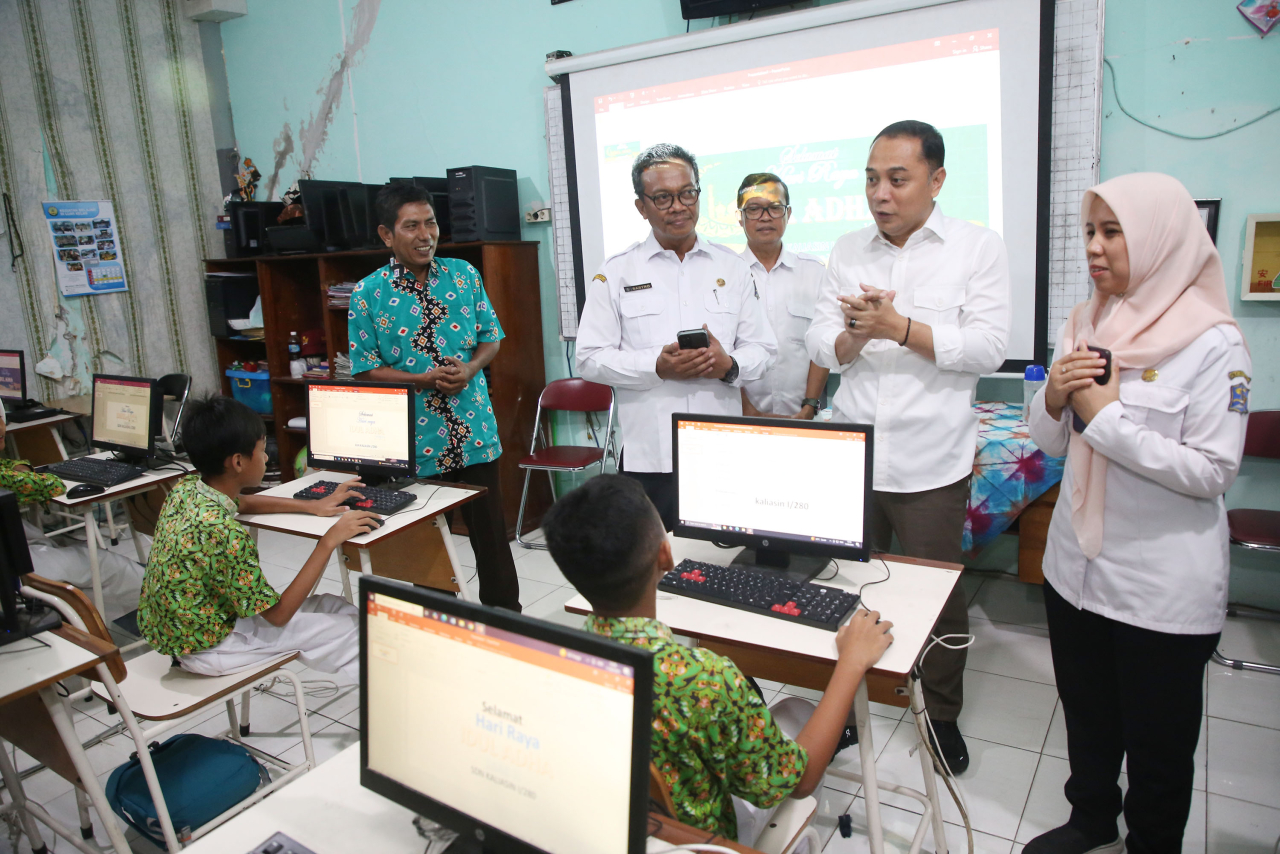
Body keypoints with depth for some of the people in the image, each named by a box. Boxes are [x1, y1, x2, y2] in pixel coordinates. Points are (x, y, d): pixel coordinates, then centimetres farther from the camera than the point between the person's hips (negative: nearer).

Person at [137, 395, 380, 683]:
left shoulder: (186, 488, -7)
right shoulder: (225, 533, -32)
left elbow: (242, 502, 18)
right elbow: (278, 614, -22)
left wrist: (312, 505, 10)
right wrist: (329, 541, -23)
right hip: (204, 648, -8)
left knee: (335, 606, 10)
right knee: (346, 626, -3)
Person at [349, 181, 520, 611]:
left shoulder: (464, 276, 2)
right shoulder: (368, 294, -4)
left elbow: (491, 337, 8)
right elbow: (366, 370, -3)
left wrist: (471, 368, -12)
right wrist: (425, 380, -17)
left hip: (474, 430, 2)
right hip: (415, 440, -1)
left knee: (491, 532, 11)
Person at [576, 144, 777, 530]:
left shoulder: (732, 268, 12)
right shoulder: (616, 272, 5)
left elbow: (761, 348, 12)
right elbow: (591, 357, 1)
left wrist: (729, 365, -10)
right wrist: (656, 366, -13)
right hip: (649, 454, -2)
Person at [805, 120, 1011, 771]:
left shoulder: (978, 248, -2)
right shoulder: (847, 252, 8)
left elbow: (988, 347, -11)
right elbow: (819, 344, 4)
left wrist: (898, 327, -18)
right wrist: (853, 337, -18)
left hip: (930, 461, -3)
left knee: (938, 594, 11)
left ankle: (943, 715, 34)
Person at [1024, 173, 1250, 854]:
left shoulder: (1212, 344, -14)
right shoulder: (1083, 327, 4)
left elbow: (1211, 471, -20)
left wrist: (1106, 415, -21)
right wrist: (1054, 397, -12)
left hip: (1164, 587, -5)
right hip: (1077, 565, 6)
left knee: (1159, 739, 14)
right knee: (1087, 717, 23)